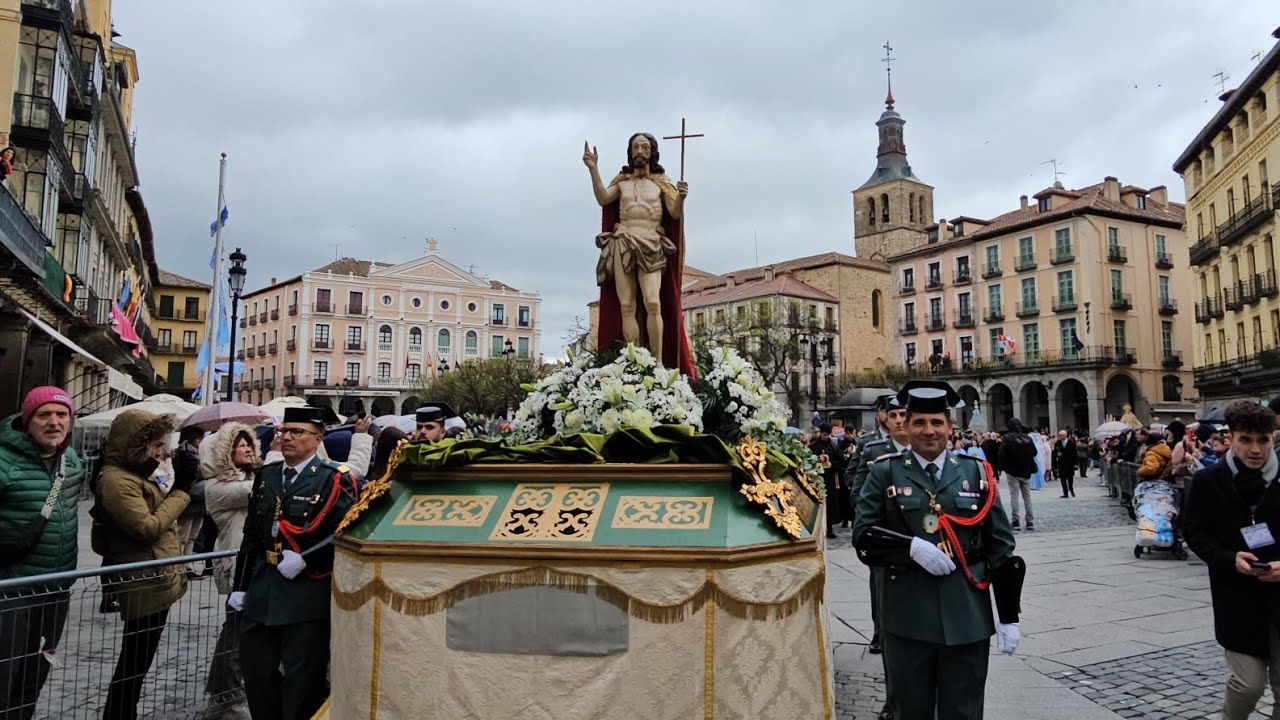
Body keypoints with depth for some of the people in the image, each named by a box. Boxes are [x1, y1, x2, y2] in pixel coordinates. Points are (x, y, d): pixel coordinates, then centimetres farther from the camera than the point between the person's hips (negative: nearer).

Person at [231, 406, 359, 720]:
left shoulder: (336, 478, -9)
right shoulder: (266, 475, 11)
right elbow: (251, 536, 15)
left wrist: (304, 559, -21)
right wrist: (241, 586, 12)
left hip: (308, 593, -6)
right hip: (262, 591, 6)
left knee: (303, 681, 5)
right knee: (256, 674, 16)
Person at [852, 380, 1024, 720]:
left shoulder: (976, 472, 4)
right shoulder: (885, 472, 1)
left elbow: (1001, 547, 4)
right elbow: (863, 536, -3)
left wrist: (1008, 617, 1)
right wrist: (911, 547, -19)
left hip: (967, 618, 1)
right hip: (907, 618, -1)